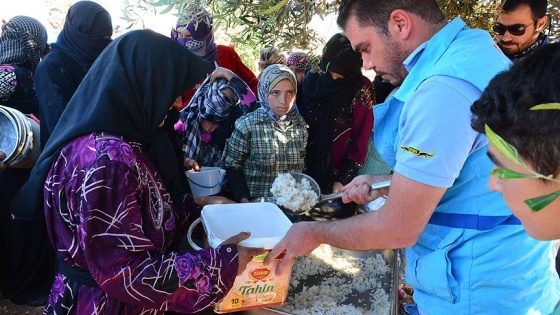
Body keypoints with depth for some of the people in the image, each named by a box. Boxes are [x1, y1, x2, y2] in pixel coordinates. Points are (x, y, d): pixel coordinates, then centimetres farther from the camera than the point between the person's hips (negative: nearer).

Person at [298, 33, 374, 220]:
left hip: (336, 173, -3)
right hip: (306, 167, 3)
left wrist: (344, 180, -12)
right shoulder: (312, 79, -3)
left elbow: (360, 140, -11)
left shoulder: (361, 90, -13)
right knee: (301, 216, 13)